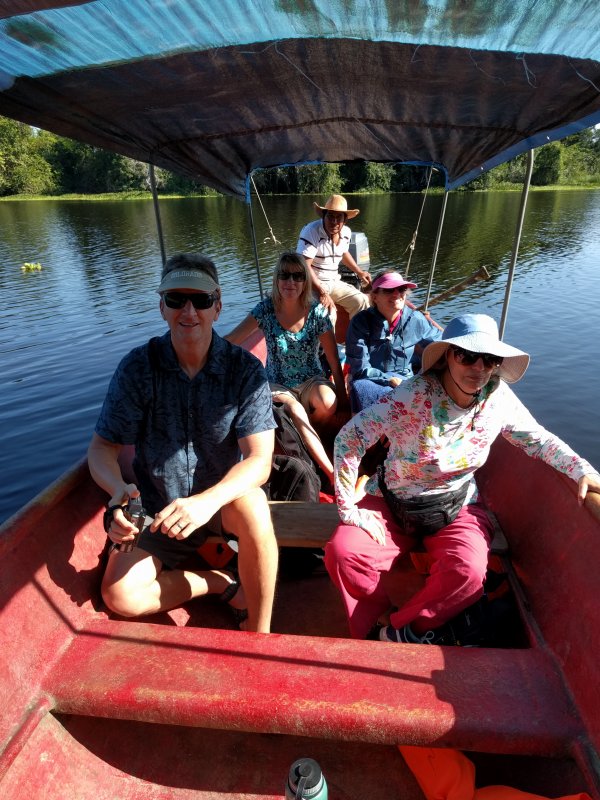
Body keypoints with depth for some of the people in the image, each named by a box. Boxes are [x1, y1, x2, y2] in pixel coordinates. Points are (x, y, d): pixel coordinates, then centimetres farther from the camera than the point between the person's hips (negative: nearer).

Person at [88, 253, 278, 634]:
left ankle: (259, 633, -12)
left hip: (225, 498, -2)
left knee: (252, 504, -34)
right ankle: (222, 582, 6)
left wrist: (207, 501, -40)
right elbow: (103, 447, -7)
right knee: (120, 595, -17)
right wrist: (118, 489, -30)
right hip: (158, 506, 2)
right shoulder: (138, 367, -10)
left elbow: (259, 459, -21)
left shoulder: (246, 369, -14)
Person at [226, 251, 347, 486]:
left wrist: (342, 396, -8)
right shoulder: (266, 309, -8)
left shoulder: (317, 312, -8)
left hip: (311, 381, 1)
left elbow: (334, 360, -6)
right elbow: (230, 341, -13)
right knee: (296, 411, -34)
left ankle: (305, 444, -2)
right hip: (278, 385, -1)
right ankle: (331, 473, -27)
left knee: (328, 403, -32)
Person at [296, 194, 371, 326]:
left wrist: (360, 272, 20)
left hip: (333, 283, 7)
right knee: (328, 312, -32)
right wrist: (321, 293, -35)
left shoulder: (346, 232, 4)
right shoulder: (311, 231, -19)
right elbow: (304, 266, -27)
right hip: (311, 284, -7)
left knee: (362, 301, -8)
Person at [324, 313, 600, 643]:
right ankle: (373, 634, 5)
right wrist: (349, 509, -21)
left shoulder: (499, 398, -9)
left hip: (458, 507, 2)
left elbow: (537, 439, 9)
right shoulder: (414, 394, -22)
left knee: (467, 571, -27)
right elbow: (349, 438, -22)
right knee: (342, 553, -22)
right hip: (393, 503, -1)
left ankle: (398, 632, -2)